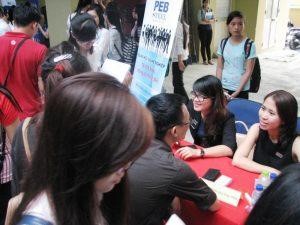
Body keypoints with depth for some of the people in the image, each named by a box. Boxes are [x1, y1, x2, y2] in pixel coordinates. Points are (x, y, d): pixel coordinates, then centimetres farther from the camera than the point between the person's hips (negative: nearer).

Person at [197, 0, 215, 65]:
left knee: (208, 44, 6)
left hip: (209, 28, 4)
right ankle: (204, 60, 6)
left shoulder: (210, 10, 9)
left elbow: (213, 19, 5)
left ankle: (209, 59, 11)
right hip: (202, 28, -4)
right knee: (203, 44, 0)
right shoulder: (200, 11, -5)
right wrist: (208, 22, -7)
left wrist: (208, 20, -14)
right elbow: (200, 21, -12)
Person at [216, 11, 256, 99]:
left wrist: (236, 92, -15)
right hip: (224, 87, 3)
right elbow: (219, 68, 5)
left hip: (241, 90, -3)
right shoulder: (223, 43, 3)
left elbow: (248, 72, -10)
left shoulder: (249, 45, -8)